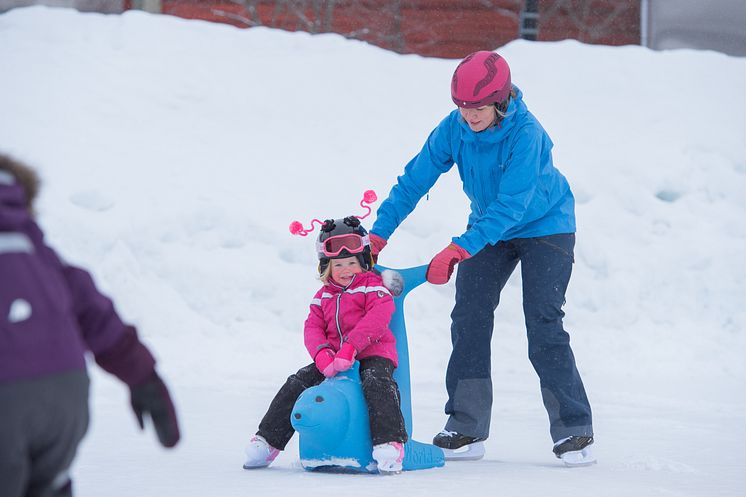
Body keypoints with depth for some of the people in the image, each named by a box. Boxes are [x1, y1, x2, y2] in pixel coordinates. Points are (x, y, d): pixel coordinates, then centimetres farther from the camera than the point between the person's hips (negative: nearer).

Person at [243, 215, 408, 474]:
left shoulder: (372, 285, 1)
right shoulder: (323, 296, 17)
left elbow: (378, 317, -16)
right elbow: (313, 328, 7)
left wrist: (350, 348, -26)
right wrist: (322, 354, -17)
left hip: (372, 354, -5)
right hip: (333, 359, 5)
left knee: (376, 382, -35)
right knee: (298, 383, -7)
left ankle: (389, 442, -41)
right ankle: (267, 440, -1)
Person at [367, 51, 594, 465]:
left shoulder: (526, 133, -32)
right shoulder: (454, 128, -17)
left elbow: (511, 204, -37)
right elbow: (415, 180, -12)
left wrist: (458, 250, -44)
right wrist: (378, 235, -19)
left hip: (544, 226, -5)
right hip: (489, 228, 5)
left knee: (544, 327, -13)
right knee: (469, 320, -5)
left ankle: (574, 430, -5)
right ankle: (466, 430, 1)